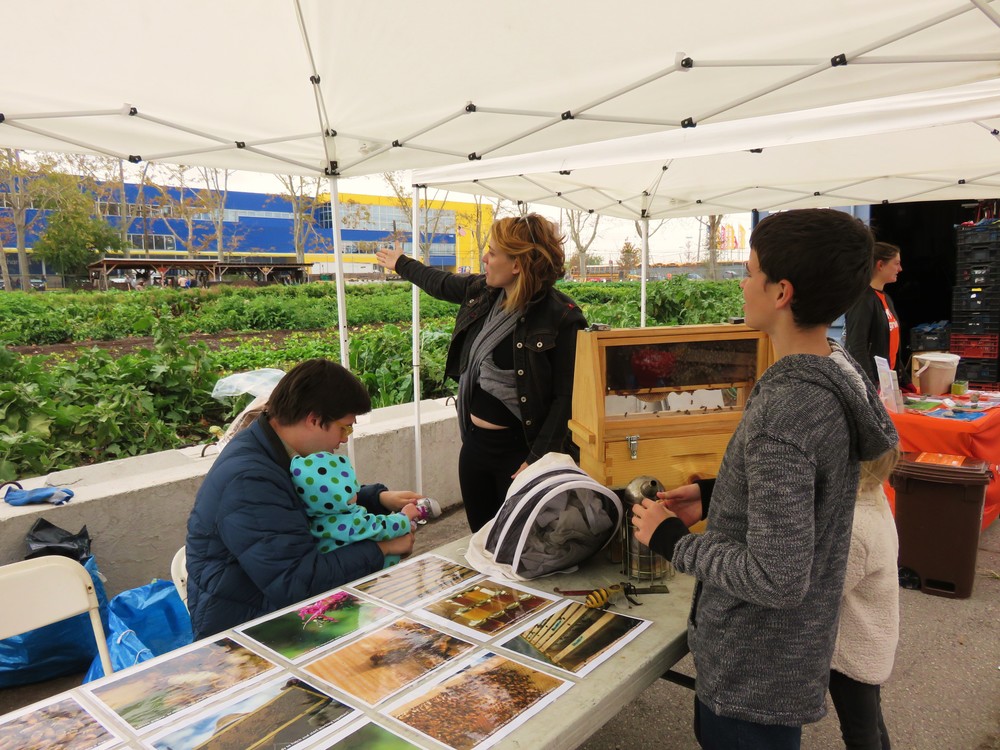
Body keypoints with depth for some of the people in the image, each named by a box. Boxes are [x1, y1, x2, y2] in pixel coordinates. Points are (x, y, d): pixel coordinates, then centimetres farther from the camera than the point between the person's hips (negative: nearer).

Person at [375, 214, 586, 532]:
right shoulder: (480, 291, 1)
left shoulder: (560, 318, -20)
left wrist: (538, 459, -24)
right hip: (474, 443, 7)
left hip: (519, 449, -7)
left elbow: (566, 397, -19)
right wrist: (401, 263, 39)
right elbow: (440, 284, 23)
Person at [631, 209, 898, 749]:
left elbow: (777, 578, -31)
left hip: (755, 670, -8)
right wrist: (713, 497, 6)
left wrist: (671, 540, -18)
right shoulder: (837, 370, -2)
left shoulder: (785, 409, -32)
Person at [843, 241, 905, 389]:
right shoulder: (863, 299, -14)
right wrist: (873, 387, -28)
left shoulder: (886, 299, 14)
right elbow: (857, 349, -22)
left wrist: (905, 382, 19)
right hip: (870, 382, -9)